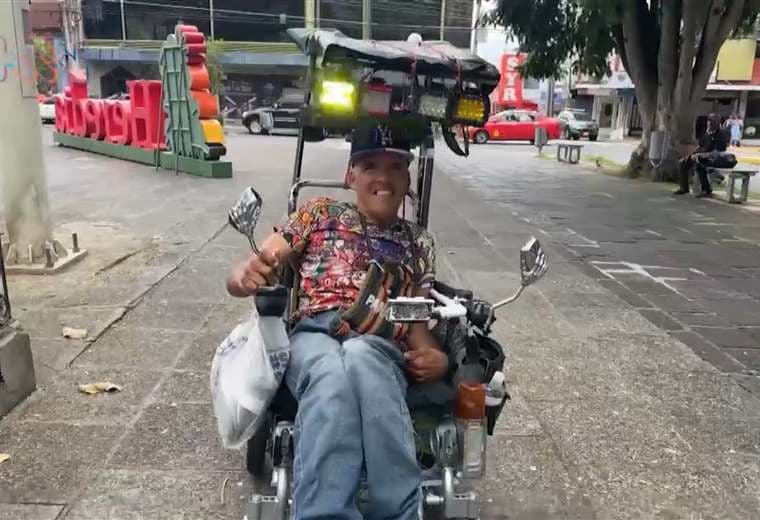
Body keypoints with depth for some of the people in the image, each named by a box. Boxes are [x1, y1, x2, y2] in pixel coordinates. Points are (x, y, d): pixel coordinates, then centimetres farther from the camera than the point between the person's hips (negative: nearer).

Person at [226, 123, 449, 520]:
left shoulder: (417, 242, 23)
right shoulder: (319, 213, 18)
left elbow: (416, 314, 19)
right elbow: (238, 278, 13)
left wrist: (432, 356, -5)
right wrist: (248, 276, -14)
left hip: (381, 343, 1)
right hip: (313, 335, 0)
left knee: (357, 358, -39)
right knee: (332, 374, -39)